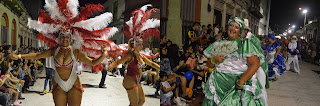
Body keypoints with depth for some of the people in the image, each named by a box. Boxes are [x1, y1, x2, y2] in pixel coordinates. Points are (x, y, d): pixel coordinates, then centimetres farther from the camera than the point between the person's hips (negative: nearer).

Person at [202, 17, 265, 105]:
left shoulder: (245, 44, 2)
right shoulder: (218, 44, 14)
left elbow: (255, 64, -9)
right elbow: (209, 65, 19)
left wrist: (240, 82, -17)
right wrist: (213, 60, -5)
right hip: (218, 83, 3)